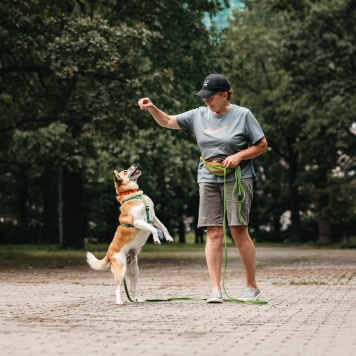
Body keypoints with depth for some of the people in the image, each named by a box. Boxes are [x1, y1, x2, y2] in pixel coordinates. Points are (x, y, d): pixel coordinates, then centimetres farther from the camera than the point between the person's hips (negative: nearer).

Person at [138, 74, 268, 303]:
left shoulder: (243, 115, -1)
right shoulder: (199, 115, 10)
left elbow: (262, 145, 2)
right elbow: (167, 121, 12)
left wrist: (238, 156, -12)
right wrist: (152, 108, -5)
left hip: (237, 179, -3)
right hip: (208, 179, 4)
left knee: (239, 230, -8)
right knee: (214, 233, -4)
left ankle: (252, 286, 5)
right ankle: (216, 289, -3)